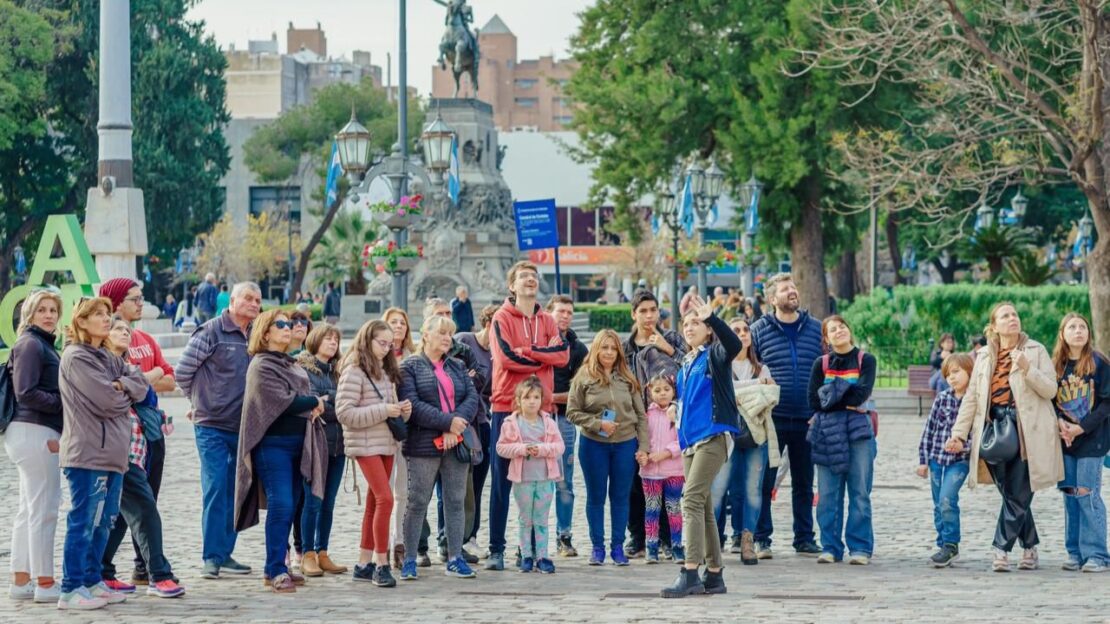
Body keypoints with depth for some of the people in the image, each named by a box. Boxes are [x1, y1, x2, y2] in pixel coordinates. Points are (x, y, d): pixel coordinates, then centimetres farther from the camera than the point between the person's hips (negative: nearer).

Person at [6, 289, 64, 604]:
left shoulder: (43, 345, 19)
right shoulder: (30, 344, -10)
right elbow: (25, 393, -17)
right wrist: (64, 401, -16)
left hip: (39, 433, 10)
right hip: (35, 433, -10)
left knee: (29, 510, 13)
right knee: (43, 510, -7)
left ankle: (21, 581, 18)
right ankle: (45, 583, -4)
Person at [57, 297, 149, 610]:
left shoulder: (109, 358, 19)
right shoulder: (76, 358, -9)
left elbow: (140, 383, 6)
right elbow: (106, 400, -16)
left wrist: (121, 386, -11)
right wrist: (126, 395, 3)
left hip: (112, 452, 9)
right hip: (87, 452, -9)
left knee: (103, 522, 13)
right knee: (83, 522, -8)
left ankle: (92, 582, 20)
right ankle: (71, 590, -6)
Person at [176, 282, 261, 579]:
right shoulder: (212, 332, -7)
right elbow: (183, 371, -5)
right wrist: (201, 400, 5)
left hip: (243, 428, 6)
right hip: (212, 427, -6)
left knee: (235, 494, 9)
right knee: (215, 490, -9)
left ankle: (225, 553, 17)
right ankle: (211, 557, -4)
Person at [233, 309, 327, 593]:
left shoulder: (291, 365, 20)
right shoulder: (262, 365, -7)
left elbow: (308, 394, 17)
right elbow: (281, 400, -17)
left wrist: (315, 406, -7)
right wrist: (314, 402, -2)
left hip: (297, 442, 8)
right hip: (273, 444, -8)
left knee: (289, 507, 9)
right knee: (281, 505, -13)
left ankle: (277, 569, 15)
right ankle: (276, 571, -11)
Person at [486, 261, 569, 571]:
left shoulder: (547, 321, 13)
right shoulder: (502, 318, 0)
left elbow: (563, 355, -2)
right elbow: (507, 357, -14)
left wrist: (527, 351, -12)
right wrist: (544, 356, -5)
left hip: (541, 407, 4)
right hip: (507, 406, -4)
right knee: (502, 480, -1)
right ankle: (496, 549, 2)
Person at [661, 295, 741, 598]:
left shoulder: (715, 355, -3)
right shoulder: (686, 364, 19)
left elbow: (734, 344, -26)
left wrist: (711, 317, -36)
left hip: (713, 435, -9)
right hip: (690, 440, 9)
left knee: (692, 498, -17)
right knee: (701, 504, 8)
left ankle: (690, 573, -21)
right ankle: (714, 574, 13)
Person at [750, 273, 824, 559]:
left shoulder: (816, 329, 6)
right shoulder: (759, 330, 0)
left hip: (807, 421, 2)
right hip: (771, 419, -2)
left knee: (804, 482, 11)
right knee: (764, 481, -1)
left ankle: (804, 539, 19)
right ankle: (761, 539, 6)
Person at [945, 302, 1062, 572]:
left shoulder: (1035, 351, 5)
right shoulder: (984, 357, 14)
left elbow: (1050, 390, -3)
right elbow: (971, 398, 13)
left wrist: (1027, 369, -18)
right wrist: (959, 434, 7)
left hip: (1026, 432, -3)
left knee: (1018, 494, -8)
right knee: (1011, 494, 4)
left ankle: (1002, 549, -8)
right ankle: (1030, 550, 14)